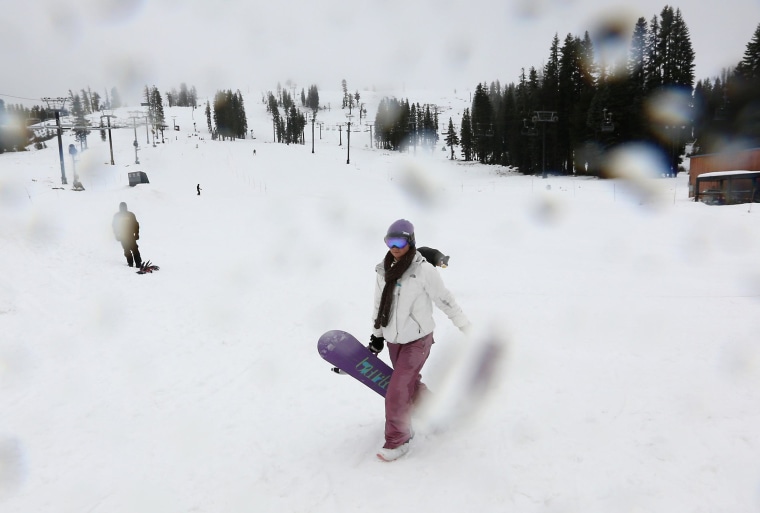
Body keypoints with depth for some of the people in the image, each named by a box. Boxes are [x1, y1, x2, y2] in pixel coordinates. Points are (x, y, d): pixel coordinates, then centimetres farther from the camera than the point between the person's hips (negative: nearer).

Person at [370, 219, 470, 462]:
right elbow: (379, 304, 12)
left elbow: (445, 300, -11)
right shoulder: (383, 270, 0)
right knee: (410, 383, 20)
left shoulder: (423, 269, -18)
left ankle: (398, 441, 10)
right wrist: (377, 334, 17)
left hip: (417, 341, -6)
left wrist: (467, 328, -5)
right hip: (394, 340, 6)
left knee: (397, 392, -9)